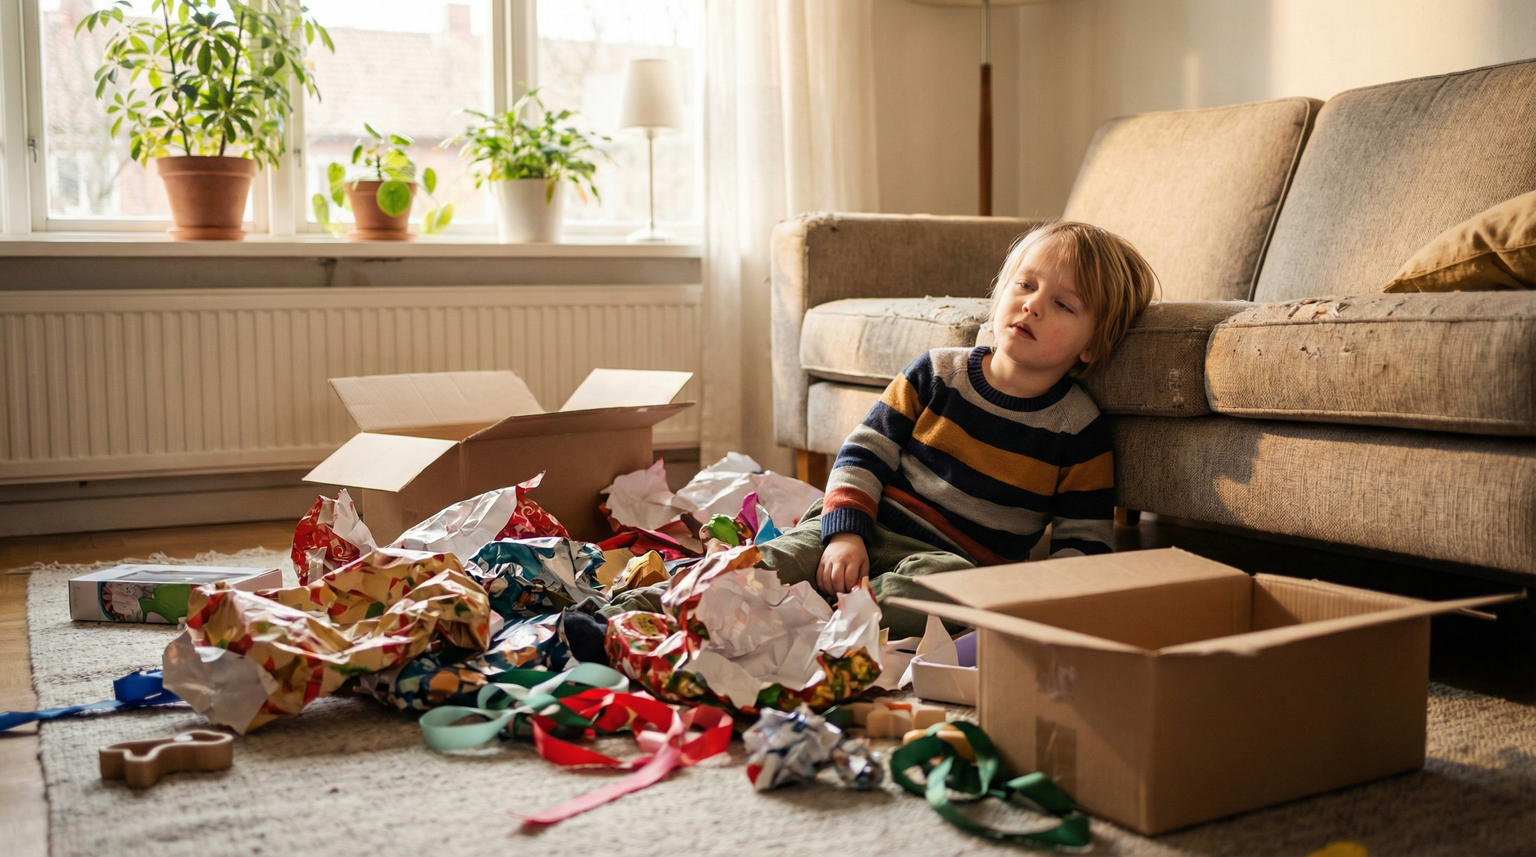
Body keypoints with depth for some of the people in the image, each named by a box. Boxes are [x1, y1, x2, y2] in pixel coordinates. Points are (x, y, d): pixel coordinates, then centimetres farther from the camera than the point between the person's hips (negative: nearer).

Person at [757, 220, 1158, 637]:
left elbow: (1083, 544, 0)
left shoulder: (1080, 430, -1)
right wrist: (845, 532, -11)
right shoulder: (939, 373, 3)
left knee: (941, 582, -39)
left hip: (957, 561, -2)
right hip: (871, 528, 2)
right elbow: (865, 453, 4)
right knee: (768, 567, -26)